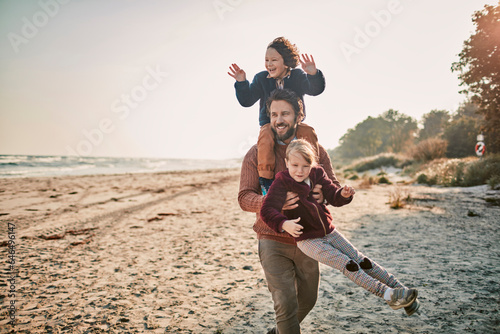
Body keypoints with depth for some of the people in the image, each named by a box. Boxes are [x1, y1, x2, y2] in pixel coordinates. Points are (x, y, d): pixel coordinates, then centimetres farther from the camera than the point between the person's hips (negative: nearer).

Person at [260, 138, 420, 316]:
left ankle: (398, 287, 11)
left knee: (361, 260, 5)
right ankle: (387, 294, -13)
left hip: (329, 231, 6)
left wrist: (343, 194, -21)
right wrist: (284, 224, -44)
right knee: (348, 265, -14)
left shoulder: (317, 174, -1)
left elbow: (333, 197, 3)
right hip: (307, 240, -5)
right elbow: (267, 210, -25)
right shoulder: (281, 183, -17)